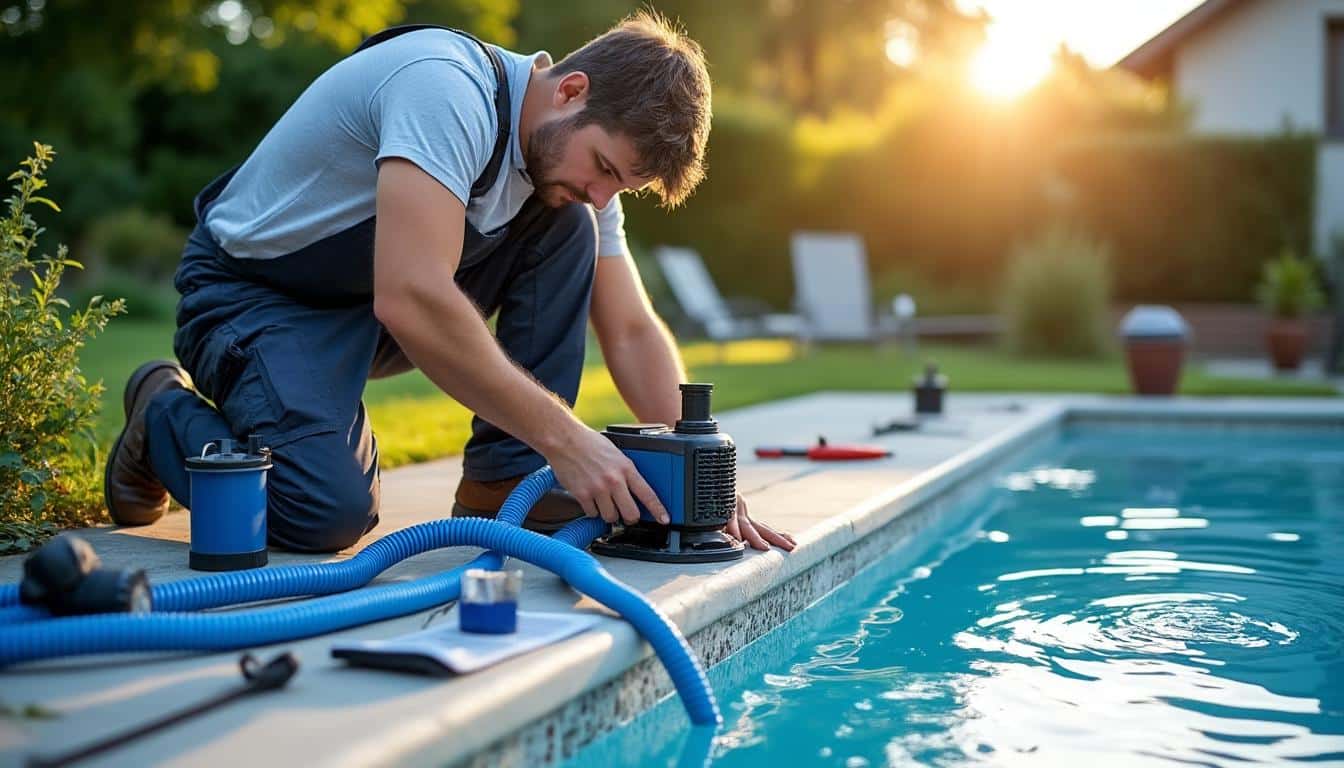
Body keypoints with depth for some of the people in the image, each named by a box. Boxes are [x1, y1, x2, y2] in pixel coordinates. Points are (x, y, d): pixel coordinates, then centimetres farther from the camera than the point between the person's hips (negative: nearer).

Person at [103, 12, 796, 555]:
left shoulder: (576, 153, -5)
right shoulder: (447, 88, -31)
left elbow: (631, 333, -3)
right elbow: (409, 302, -42)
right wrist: (563, 437, -38)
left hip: (393, 292, 7)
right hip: (256, 290, -7)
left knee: (567, 229, -12)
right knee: (329, 512, -29)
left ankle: (505, 485, -7)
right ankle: (168, 413, 3)